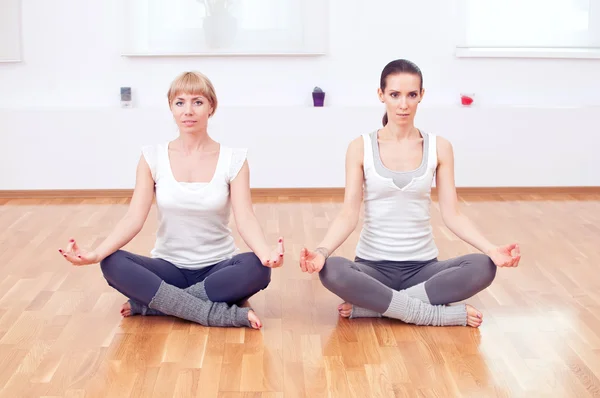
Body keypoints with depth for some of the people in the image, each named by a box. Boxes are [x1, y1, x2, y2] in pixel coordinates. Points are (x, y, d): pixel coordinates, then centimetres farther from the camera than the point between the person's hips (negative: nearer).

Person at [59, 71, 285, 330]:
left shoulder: (233, 159, -6)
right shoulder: (153, 157, -2)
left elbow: (245, 218, -17)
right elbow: (134, 218, -10)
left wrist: (265, 252, -40)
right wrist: (96, 253, -29)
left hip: (217, 269, -1)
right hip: (169, 268, 1)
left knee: (257, 268, -34)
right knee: (112, 264, -29)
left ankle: (154, 301, -21)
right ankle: (224, 315, -29)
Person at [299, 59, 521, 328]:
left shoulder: (439, 148, 1)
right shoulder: (361, 148, -3)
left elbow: (452, 214, -2)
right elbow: (348, 215, -8)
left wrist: (491, 249, -18)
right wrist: (321, 251, -27)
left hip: (422, 266, 2)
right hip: (373, 265, -2)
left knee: (483, 267, -27)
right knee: (332, 271, -35)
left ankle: (373, 305, -21)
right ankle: (441, 315, -25)